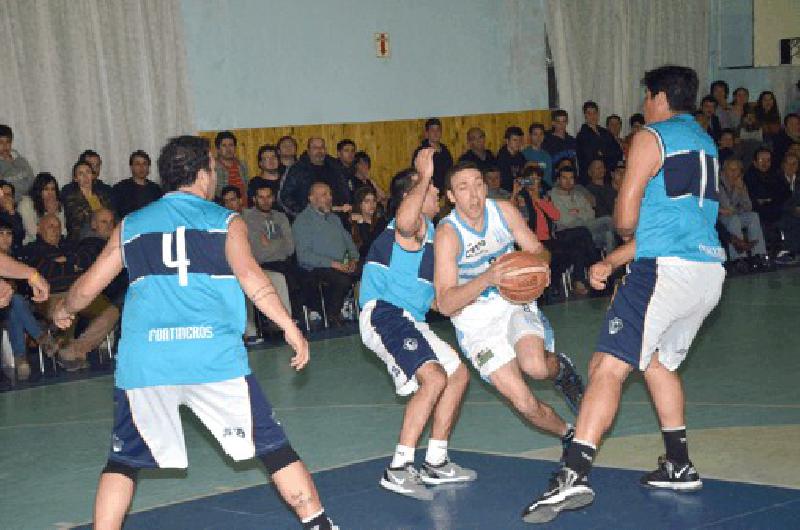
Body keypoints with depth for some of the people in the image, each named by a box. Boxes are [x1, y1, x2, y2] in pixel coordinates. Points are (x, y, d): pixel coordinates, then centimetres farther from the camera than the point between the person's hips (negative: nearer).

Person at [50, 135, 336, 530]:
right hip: (215, 358, -2)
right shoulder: (226, 221, 8)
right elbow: (249, 276, -9)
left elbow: (86, 289, 20)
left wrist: (63, 311, 40)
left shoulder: (130, 225, 17)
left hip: (142, 362, 2)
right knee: (272, 446, 11)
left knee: (124, 460, 18)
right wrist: (291, 329, -6)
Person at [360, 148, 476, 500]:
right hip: (384, 314, -11)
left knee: (458, 375, 16)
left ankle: (435, 464, 21)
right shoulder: (413, 226, -9)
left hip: (408, 319, 11)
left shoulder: (429, 230, 24)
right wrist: (424, 176, -30)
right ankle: (398, 470, -25)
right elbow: (405, 220, -39)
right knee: (434, 377, -26)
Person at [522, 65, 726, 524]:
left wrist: (627, 229, 18)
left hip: (666, 270, -9)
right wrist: (612, 262, 23)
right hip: (710, 269, 9)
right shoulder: (706, 144, 23)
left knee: (608, 367, -13)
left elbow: (626, 219, -7)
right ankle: (680, 467, 31)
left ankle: (574, 477, -25)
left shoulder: (651, 139, -3)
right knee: (659, 361, 27)